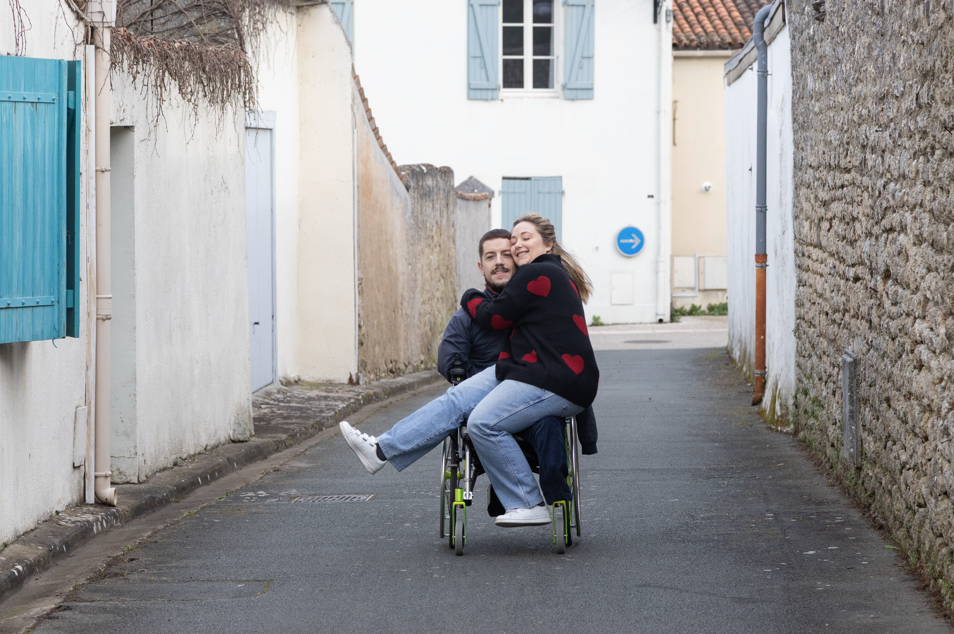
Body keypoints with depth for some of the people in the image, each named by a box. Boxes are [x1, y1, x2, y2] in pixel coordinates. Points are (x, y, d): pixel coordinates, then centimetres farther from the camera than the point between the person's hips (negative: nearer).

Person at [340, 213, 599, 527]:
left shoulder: (536, 275, -10)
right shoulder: (554, 275, 22)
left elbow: (494, 317, -7)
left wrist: (470, 298, 13)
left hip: (556, 383, -10)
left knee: (484, 422, -25)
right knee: (458, 400, 1)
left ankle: (529, 505, -16)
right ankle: (383, 449, 1)